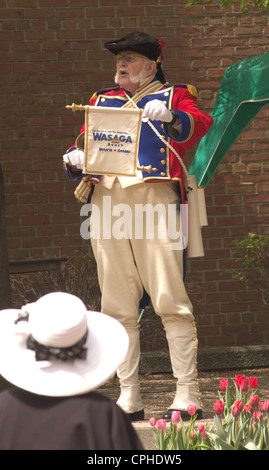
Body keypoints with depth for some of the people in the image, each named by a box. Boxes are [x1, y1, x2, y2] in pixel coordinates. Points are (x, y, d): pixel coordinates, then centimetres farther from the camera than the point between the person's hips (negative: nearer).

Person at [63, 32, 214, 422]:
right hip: (105, 198, 4)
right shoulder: (102, 100, 26)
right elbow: (85, 141, 24)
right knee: (117, 305, 1)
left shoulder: (173, 96, 13)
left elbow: (201, 125, -6)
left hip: (154, 196, -4)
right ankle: (129, 397, 5)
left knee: (170, 299, -10)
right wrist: (75, 158, 0)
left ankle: (188, 393, -10)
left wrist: (170, 117, -28)